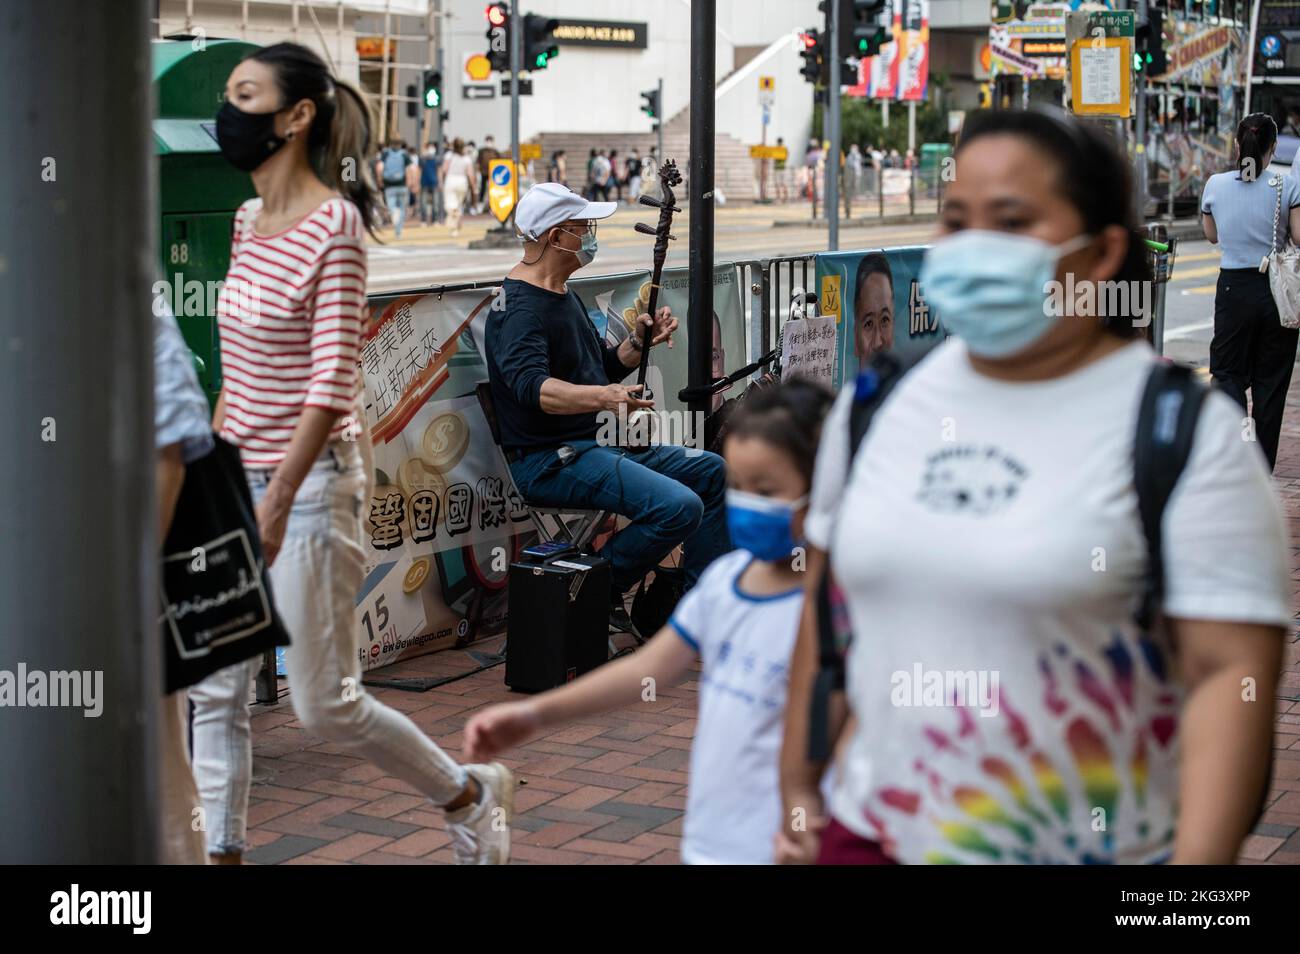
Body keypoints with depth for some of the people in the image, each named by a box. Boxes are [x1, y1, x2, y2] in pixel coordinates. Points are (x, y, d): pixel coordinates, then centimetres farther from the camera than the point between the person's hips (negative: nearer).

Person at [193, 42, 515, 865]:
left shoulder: (334, 225, -14)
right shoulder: (249, 219, 10)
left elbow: (332, 380, -20)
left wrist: (276, 503, -25)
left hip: (309, 486, -8)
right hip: (239, 480, 8)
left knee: (325, 705, 1)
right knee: (215, 693, 7)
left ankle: (471, 796, 23)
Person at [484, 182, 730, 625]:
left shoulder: (563, 293, 16)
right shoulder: (519, 307, -17)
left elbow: (603, 368, 24)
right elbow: (532, 386, -34)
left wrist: (639, 342, 4)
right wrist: (602, 398, -48)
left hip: (602, 442, 11)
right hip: (551, 461, -11)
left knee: (714, 472, 13)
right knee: (679, 506, -26)